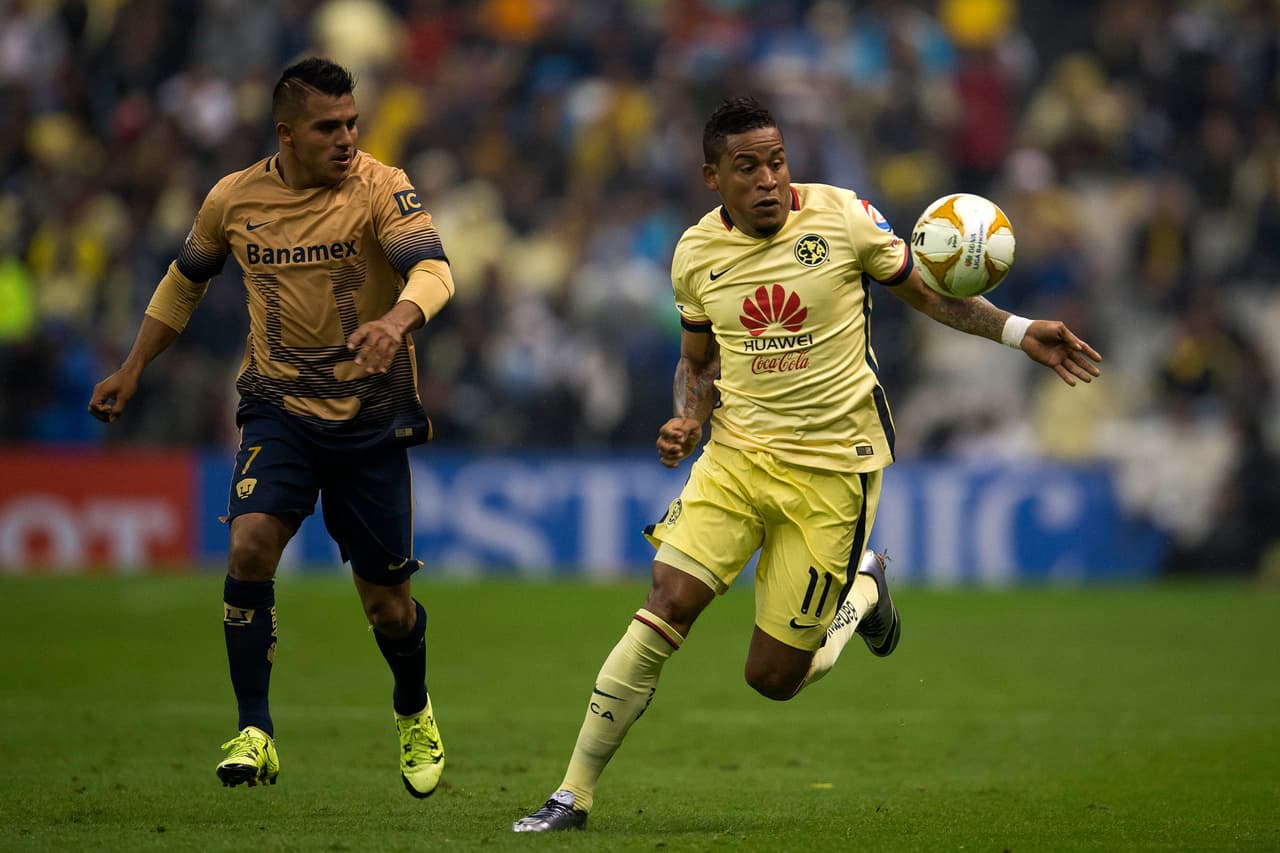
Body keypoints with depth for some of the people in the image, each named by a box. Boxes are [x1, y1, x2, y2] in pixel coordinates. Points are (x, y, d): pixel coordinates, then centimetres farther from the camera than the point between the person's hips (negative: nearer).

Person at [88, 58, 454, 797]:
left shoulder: (380, 188, -12)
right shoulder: (234, 199, -2)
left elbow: (433, 269, -28)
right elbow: (187, 279, 17)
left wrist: (398, 318, -49)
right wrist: (134, 368, 16)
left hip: (371, 414, -1)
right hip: (279, 405, 2)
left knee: (387, 602, 5)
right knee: (251, 543, -24)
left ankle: (415, 715, 37)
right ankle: (255, 735, -16)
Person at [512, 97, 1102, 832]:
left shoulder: (842, 217, -8)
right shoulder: (696, 255, 2)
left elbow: (927, 293, 6)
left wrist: (1020, 333, -5)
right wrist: (687, 420, -3)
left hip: (833, 467, -2)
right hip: (737, 455, 2)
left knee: (774, 676, -3)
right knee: (668, 605, -17)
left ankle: (861, 591, 31)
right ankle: (576, 793, -8)